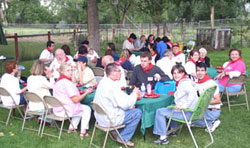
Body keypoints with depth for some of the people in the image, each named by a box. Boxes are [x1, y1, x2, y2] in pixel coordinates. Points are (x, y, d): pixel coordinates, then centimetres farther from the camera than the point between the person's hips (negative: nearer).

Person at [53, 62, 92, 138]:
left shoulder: (58, 81, 10)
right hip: (65, 111, -10)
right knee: (87, 109, 5)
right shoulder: (66, 82, -21)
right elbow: (75, 100, -20)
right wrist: (86, 93, -9)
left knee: (80, 108, 29)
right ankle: (83, 131, 4)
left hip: (57, 109, 10)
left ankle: (72, 128, 25)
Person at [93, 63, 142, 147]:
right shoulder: (112, 85, -24)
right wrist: (134, 93, -7)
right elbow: (125, 104, -22)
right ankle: (123, 138, 8)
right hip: (109, 120, -10)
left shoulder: (103, 82, 6)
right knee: (137, 113, -1)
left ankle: (115, 132, 22)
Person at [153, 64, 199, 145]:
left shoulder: (184, 83, -16)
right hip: (192, 111, 11)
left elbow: (192, 93, -32)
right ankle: (173, 129, 38)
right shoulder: (186, 80, 13)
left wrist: (184, 105, -34)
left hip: (187, 113, -11)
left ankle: (163, 137, -3)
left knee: (160, 112, -6)